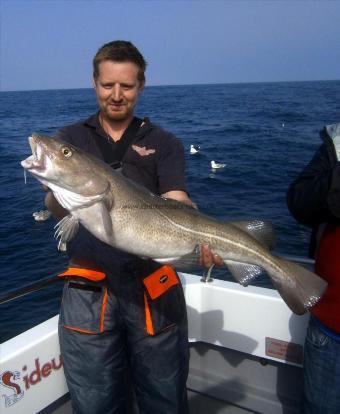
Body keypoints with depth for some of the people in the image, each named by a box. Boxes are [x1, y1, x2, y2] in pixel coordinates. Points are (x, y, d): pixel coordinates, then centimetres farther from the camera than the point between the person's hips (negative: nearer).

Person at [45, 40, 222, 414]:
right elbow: (55, 208, -3)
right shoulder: (70, 139, 8)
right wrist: (58, 194, -27)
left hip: (155, 286, 0)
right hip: (89, 289, 0)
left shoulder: (164, 143, 7)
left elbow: (177, 203, -7)